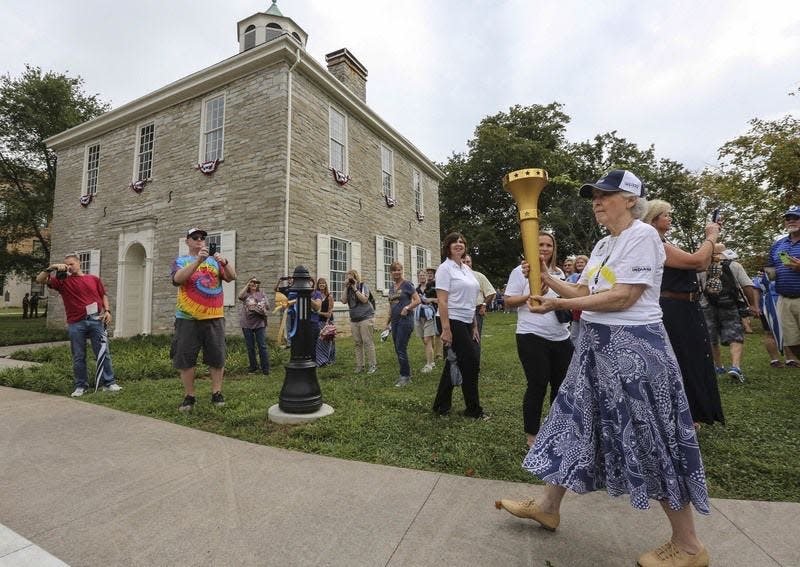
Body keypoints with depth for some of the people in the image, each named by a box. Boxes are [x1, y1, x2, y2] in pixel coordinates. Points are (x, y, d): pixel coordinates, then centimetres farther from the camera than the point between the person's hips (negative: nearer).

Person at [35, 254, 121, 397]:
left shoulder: (94, 279, 11)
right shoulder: (62, 281, 9)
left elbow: (103, 295, 15)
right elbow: (39, 279, 2)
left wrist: (107, 310, 1)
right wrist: (52, 267, -10)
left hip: (96, 320, 0)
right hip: (76, 324, 0)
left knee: (104, 353, 2)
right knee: (78, 357, 6)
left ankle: (109, 383, 9)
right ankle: (81, 386, 17)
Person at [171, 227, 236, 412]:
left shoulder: (214, 261, 14)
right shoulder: (180, 261, 8)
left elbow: (231, 277, 2)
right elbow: (178, 279, -13)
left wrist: (225, 262, -18)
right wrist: (198, 260, -24)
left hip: (214, 317, 2)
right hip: (188, 319, -1)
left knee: (217, 357, 3)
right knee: (185, 359, 3)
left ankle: (217, 393, 13)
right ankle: (189, 396, 15)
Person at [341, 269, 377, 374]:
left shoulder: (363, 286, -3)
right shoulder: (348, 289, 11)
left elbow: (364, 299, -15)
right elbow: (344, 300, -1)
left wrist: (355, 289, -14)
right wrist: (346, 287, -5)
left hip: (366, 318, -5)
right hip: (354, 319, 5)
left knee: (367, 342, -6)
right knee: (357, 343, 6)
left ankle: (372, 365, 1)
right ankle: (359, 365, 12)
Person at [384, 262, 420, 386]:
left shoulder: (407, 284, -6)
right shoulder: (391, 287, 15)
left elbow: (417, 300, -10)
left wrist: (407, 308, -21)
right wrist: (388, 322, 20)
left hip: (405, 320, -7)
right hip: (395, 321, 7)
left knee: (401, 348, -8)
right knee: (398, 349, 9)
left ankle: (405, 376, 5)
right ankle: (405, 375, 20)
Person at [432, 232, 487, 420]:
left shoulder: (467, 269, 14)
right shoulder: (445, 268, -9)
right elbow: (442, 301, -16)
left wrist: (475, 325, 14)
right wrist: (446, 329, -21)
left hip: (466, 323, 8)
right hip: (452, 322, -8)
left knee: (453, 364, 12)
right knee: (471, 362, -2)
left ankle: (441, 406, 25)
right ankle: (473, 409, 15)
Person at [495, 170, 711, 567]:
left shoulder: (642, 236, -12)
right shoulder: (603, 245, 15)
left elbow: (622, 298, -20)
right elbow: (582, 291, 14)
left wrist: (558, 305, -20)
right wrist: (547, 279, 0)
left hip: (633, 345, -9)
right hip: (597, 343, 9)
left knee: (650, 439, 2)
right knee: (577, 422, 13)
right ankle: (548, 506, 29)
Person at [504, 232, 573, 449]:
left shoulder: (559, 273, 15)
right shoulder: (521, 271, -3)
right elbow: (508, 301, -6)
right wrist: (531, 295, -20)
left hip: (561, 337, 6)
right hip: (532, 337, -6)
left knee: (561, 384, 12)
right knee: (537, 386, -1)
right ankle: (532, 436, 15)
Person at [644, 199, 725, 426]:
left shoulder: (666, 243, 13)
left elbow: (702, 265, 19)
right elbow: (695, 260, -24)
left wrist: (710, 238, 11)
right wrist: (711, 237, -9)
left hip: (686, 310, 10)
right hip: (673, 311, -10)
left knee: (691, 361, 20)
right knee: (680, 363, 1)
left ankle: (690, 413, 36)